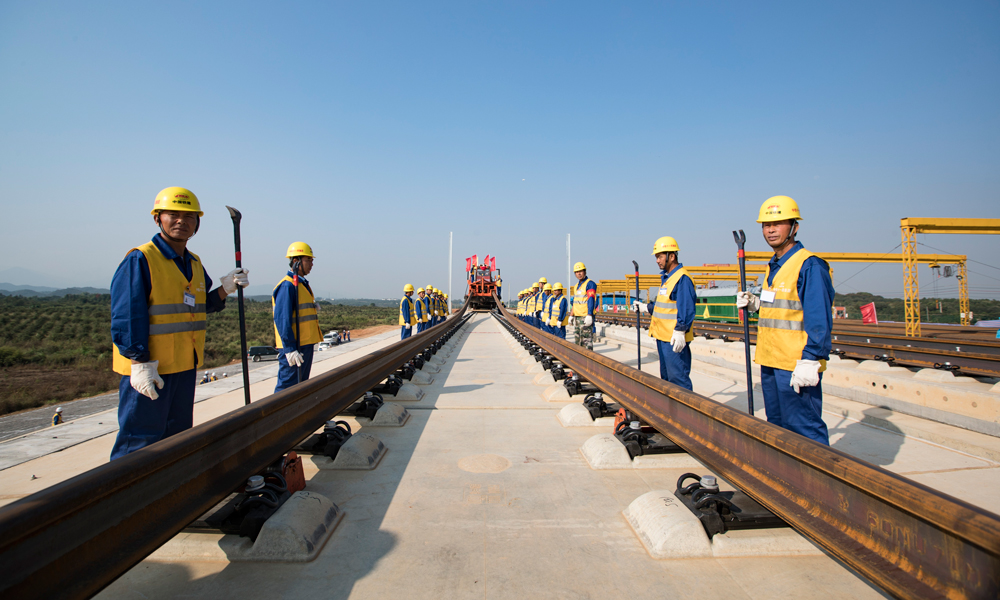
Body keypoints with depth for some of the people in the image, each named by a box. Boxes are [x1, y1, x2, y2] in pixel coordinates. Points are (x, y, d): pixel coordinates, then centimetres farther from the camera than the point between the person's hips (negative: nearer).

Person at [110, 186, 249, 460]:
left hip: (185, 365, 8)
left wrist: (226, 288, 0)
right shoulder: (140, 259, -12)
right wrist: (140, 363, -21)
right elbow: (126, 318, -17)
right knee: (140, 441, -1)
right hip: (148, 369, -8)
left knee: (178, 434, 18)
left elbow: (202, 305, 18)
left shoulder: (194, 263, 12)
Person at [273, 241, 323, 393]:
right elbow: (281, 319, -21)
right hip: (293, 348, -10)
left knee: (301, 385, 16)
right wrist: (290, 349, -24)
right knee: (287, 387, -7)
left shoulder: (302, 284, 16)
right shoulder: (287, 285, -15)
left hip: (306, 345, 10)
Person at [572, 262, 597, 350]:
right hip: (577, 317, 9)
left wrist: (589, 315, -25)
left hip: (586, 317, -9)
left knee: (587, 339, -10)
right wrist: (572, 315, 22)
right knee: (578, 339, 14)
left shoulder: (590, 283, -9)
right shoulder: (577, 285, 18)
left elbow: (591, 300, -18)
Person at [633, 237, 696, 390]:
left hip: (675, 339, -11)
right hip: (663, 337, 11)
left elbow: (686, 308, -22)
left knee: (678, 377, -8)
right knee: (666, 376, 17)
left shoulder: (682, 278, -15)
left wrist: (680, 331, -26)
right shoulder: (666, 277, 16)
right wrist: (645, 307, 30)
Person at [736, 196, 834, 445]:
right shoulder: (774, 266, 15)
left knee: (804, 428, -4)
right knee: (778, 426, 18)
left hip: (796, 365, -9)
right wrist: (755, 304, 8)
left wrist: (810, 361, -23)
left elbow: (819, 319, -18)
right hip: (770, 360, 9)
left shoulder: (809, 265, -13)